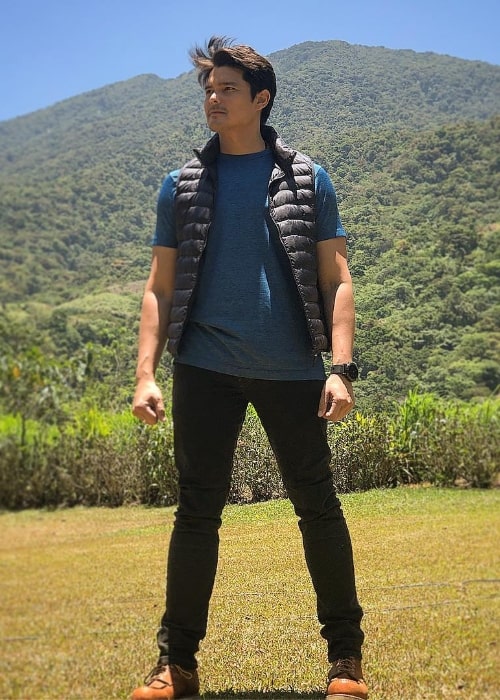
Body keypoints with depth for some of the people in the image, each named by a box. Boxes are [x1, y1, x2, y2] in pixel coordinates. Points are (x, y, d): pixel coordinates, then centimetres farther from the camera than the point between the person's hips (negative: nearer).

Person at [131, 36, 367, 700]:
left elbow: (335, 280, 3)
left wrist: (341, 368, -8)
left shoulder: (307, 178, 7)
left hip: (292, 370, -1)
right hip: (206, 368, 1)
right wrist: (146, 373, -2)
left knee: (318, 506, 4)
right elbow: (160, 288, 9)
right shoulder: (183, 185, 11)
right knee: (197, 510, 4)